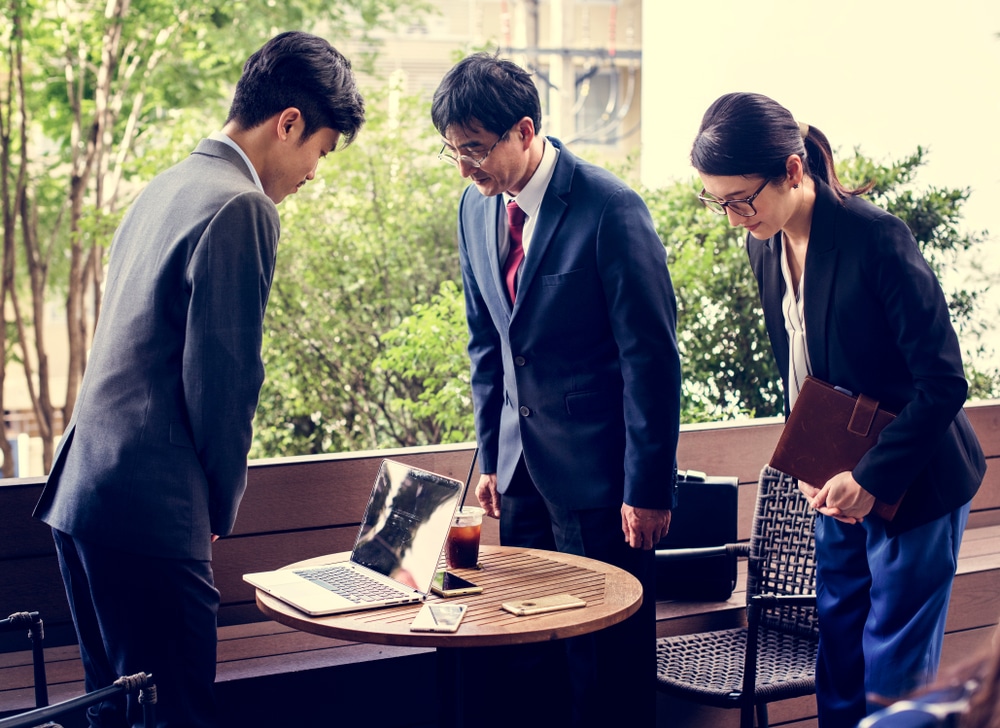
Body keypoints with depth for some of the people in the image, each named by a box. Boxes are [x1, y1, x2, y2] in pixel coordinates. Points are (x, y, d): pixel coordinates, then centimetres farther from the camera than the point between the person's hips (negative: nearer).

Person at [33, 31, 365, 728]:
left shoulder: (165, 188, 17)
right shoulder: (242, 208, -13)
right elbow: (222, 379, -16)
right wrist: (222, 506, -1)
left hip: (80, 491, 10)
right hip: (150, 512, -10)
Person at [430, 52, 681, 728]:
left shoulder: (610, 208, -16)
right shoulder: (477, 206, 6)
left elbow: (653, 358, -14)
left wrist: (648, 488, -14)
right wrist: (491, 456, 13)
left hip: (597, 471, -6)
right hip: (522, 465, 7)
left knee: (609, 666, 1)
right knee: (522, 653, 12)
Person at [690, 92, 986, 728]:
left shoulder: (876, 239, -24)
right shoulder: (766, 246, -1)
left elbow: (943, 381, -21)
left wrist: (871, 478, -20)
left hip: (914, 480, -7)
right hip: (840, 482, 7)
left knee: (893, 674, 2)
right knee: (837, 657, 14)